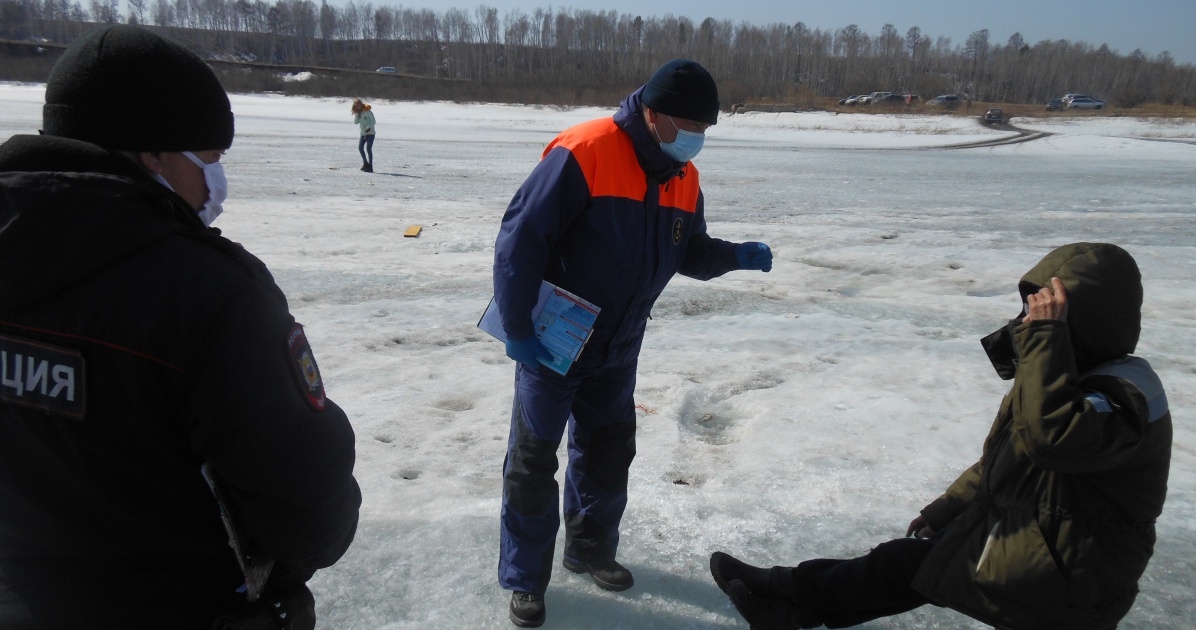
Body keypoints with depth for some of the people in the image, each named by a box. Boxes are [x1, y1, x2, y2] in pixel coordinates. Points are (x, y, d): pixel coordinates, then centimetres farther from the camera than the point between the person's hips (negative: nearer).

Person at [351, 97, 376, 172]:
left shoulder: (367, 111, -8)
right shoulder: (357, 113, 10)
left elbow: (373, 121, -12)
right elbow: (356, 121, -1)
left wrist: (369, 127, -26)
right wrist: (357, 113, -10)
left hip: (370, 133, -6)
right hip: (363, 133, 6)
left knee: (368, 149, -9)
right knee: (360, 148, -1)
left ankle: (370, 166, -4)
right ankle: (365, 163, 16)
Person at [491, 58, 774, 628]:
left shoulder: (684, 179, 1)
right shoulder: (584, 154, -23)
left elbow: (689, 253, 12)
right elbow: (520, 237, -23)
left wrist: (736, 255, -8)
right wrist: (518, 328, -22)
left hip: (617, 350, 7)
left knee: (609, 452, 18)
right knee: (533, 462, 5)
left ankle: (591, 549, 40)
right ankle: (524, 578, 23)